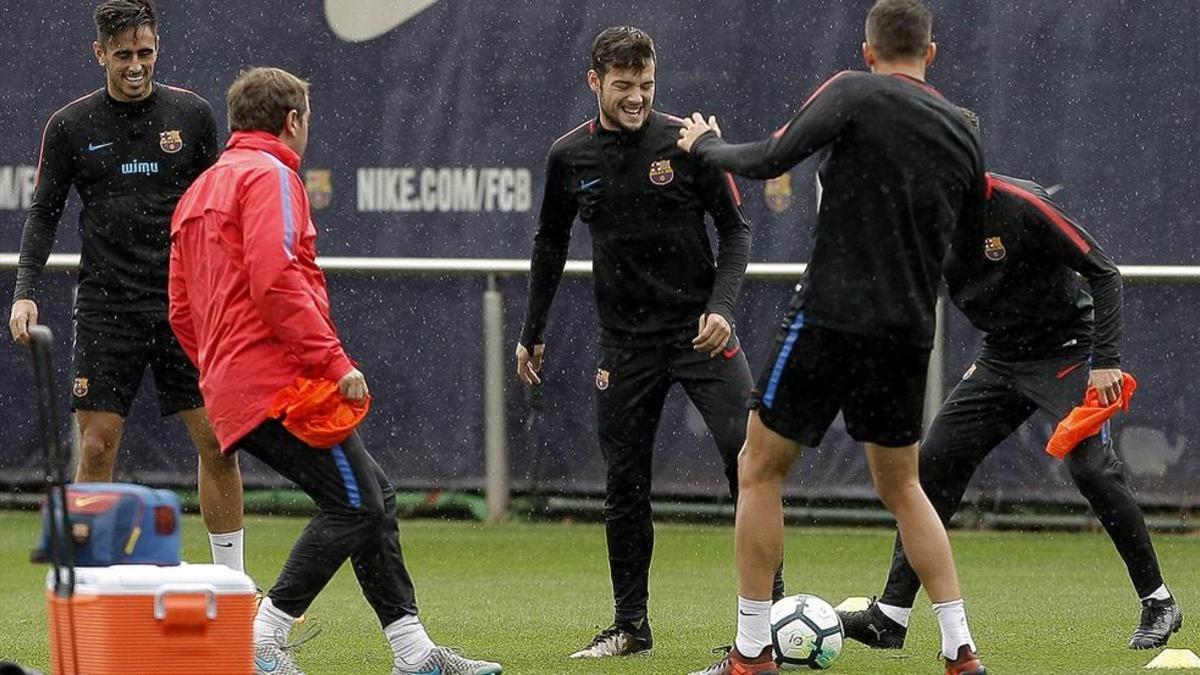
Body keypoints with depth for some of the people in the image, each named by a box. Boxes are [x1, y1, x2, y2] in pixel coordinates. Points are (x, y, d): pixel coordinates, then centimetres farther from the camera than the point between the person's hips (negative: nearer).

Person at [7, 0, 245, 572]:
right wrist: (25, 292, -6)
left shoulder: (192, 115, 4)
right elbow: (44, 214, 6)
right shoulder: (70, 126, 1)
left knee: (218, 443, -3)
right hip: (106, 306, -1)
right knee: (96, 449, -5)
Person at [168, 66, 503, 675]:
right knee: (354, 504, -10)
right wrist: (335, 362, -19)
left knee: (375, 496, 12)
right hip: (277, 382, -10)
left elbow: (183, 313, 23)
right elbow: (275, 280, -20)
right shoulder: (270, 176, -6)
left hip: (232, 390, 10)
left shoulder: (200, 191, 24)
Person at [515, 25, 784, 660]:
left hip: (700, 328, -3)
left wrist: (721, 305, -15)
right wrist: (532, 334, 19)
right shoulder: (570, 156, 1)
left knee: (749, 459, -14)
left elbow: (735, 228, -1)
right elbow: (550, 244, 16)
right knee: (624, 487, 4)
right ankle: (630, 625, 15)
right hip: (626, 340, 3)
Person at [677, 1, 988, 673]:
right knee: (901, 486, 20)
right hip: (910, 332, 5)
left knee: (760, 468, 8)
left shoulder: (855, 93, -6)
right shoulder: (962, 133, 10)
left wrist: (705, 144, 7)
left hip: (832, 316, -5)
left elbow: (769, 160, -11)